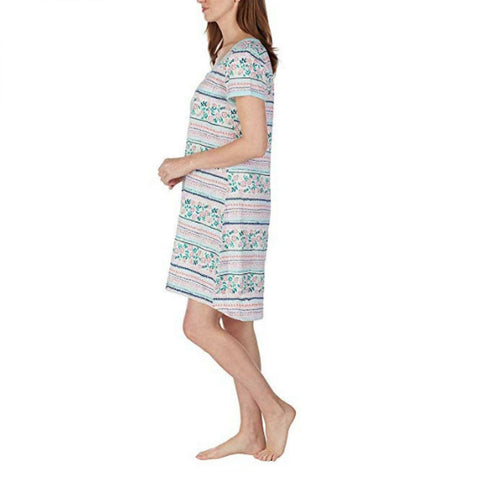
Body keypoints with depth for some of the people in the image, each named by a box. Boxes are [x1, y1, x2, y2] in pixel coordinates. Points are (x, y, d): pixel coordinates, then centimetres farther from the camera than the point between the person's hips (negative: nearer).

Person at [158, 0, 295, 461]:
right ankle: (251, 432, 20)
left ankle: (274, 407, 7)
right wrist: (190, 169, 11)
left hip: (230, 213, -10)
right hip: (221, 208, 10)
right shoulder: (234, 52, 16)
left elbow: (254, 144, -23)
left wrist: (187, 163, -14)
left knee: (199, 325, -6)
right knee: (234, 321, 12)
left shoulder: (243, 56, -15)